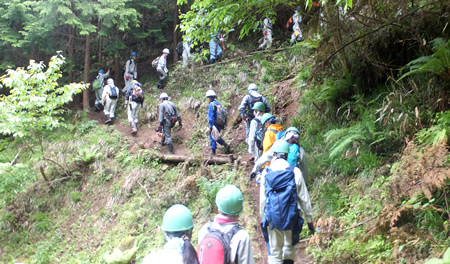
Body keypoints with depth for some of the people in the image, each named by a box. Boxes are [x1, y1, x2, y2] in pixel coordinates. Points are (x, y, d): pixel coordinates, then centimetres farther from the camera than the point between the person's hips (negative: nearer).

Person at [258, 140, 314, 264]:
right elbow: (304, 199, -3)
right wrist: (310, 220, 7)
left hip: (272, 219, 0)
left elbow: (262, 200, 1)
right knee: (289, 248, 22)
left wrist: (263, 219, 14)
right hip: (291, 219, 0)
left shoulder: (266, 173, -4)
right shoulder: (295, 172, -7)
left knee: (274, 253, 10)